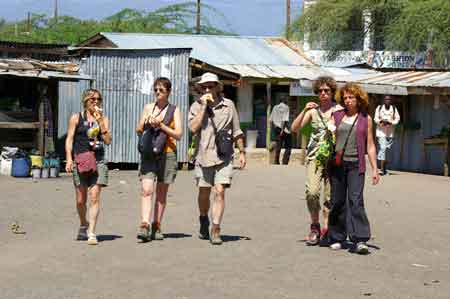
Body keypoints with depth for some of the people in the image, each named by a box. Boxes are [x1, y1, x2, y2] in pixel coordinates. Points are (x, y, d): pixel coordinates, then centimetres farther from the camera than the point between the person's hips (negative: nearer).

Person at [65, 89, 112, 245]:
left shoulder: (104, 119, 11)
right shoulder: (76, 118, 7)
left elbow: (108, 141, 0)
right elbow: (69, 139, 4)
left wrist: (100, 122, -7)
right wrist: (69, 159, -7)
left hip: (98, 162, 1)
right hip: (80, 162, -1)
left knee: (94, 197, -11)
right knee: (81, 200, 5)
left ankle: (91, 233, -11)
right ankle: (83, 225, 32)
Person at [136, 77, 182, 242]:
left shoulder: (174, 110, 5)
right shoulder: (148, 108, 12)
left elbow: (178, 134, -3)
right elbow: (138, 130, 14)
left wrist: (161, 125, -14)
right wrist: (146, 123, -6)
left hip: (167, 154, -1)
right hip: (148, 153, 1)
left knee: (161, 193, 6)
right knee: (146, 190, -14)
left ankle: (156, 227, 15)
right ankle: (144, 225, -22)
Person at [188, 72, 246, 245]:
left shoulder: (228, 105, 5)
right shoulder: (196, 106, 4)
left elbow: (236, 132, 13)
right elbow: (193, 128, -13)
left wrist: (242, 153, 11)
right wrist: (204, 106, -13)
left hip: (223, 156, -1)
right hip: (203, 155, 1)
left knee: (220, 192, -12)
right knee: (204, 193, 11)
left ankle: (215, 230, -11)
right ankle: (204, 221, 37)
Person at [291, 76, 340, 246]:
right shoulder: (312, 111, 9)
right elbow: (294, 129, 2)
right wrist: (304, 111, -9)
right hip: (315, 155, 1)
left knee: (330, 195, -2)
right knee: (312, 192, -15)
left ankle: (325, 229, 10)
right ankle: (314, 227, 2)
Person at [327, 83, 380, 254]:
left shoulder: (365, 119, 7)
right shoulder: (337, 116, 10)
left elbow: (370, 145, 8)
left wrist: (374, 169, 5)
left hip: (355, 165, -2)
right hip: (337, 163, 2)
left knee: (356, 200, -13)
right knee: (337, 201, 5)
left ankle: (360, 240, -15)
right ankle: (336, 238, 16)